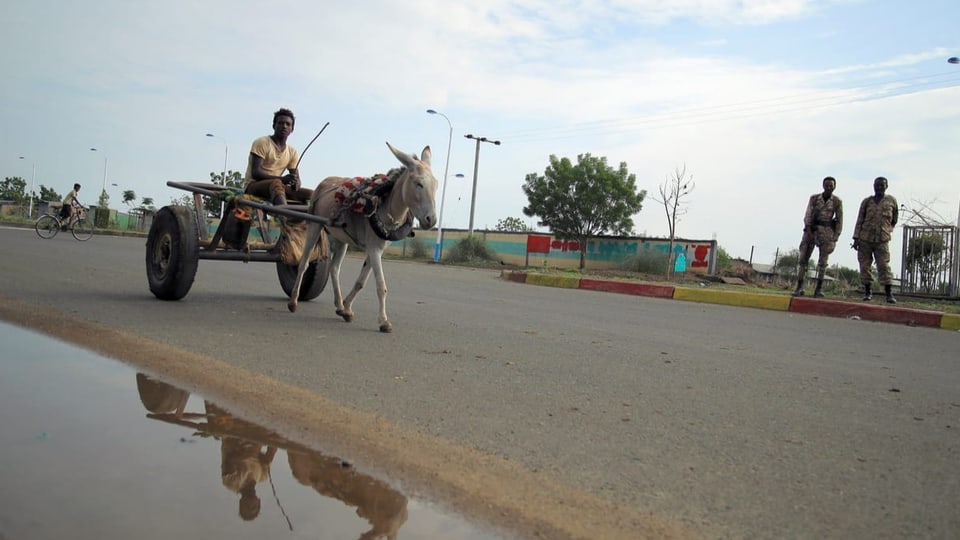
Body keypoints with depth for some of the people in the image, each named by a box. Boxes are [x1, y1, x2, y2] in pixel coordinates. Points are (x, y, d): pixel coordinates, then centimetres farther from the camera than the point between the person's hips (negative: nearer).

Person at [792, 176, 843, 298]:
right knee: (803, 258, -5)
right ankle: (799, 287, -3)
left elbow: (839, 220, 4)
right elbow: (808, 215, -2)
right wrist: (809, 232, -14)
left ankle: (819, 288, -1)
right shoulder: (814, 198, 4)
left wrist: (835, 238, -3)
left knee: (823, 260, -6)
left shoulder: (837, 201, 3)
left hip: (827, 230, -1)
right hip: (811, 229, 1)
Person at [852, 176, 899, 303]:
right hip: (864, 239, 1)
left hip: (882, 240, -1)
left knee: (884, 266, -9)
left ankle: (889, 294, -8)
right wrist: (856, 238, -4)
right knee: (865, 266, 2)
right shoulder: (866, 201, 4)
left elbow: (895, 218, 20)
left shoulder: (891, 201, 4)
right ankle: (867, 292, 11)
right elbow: (859, 221, 3)